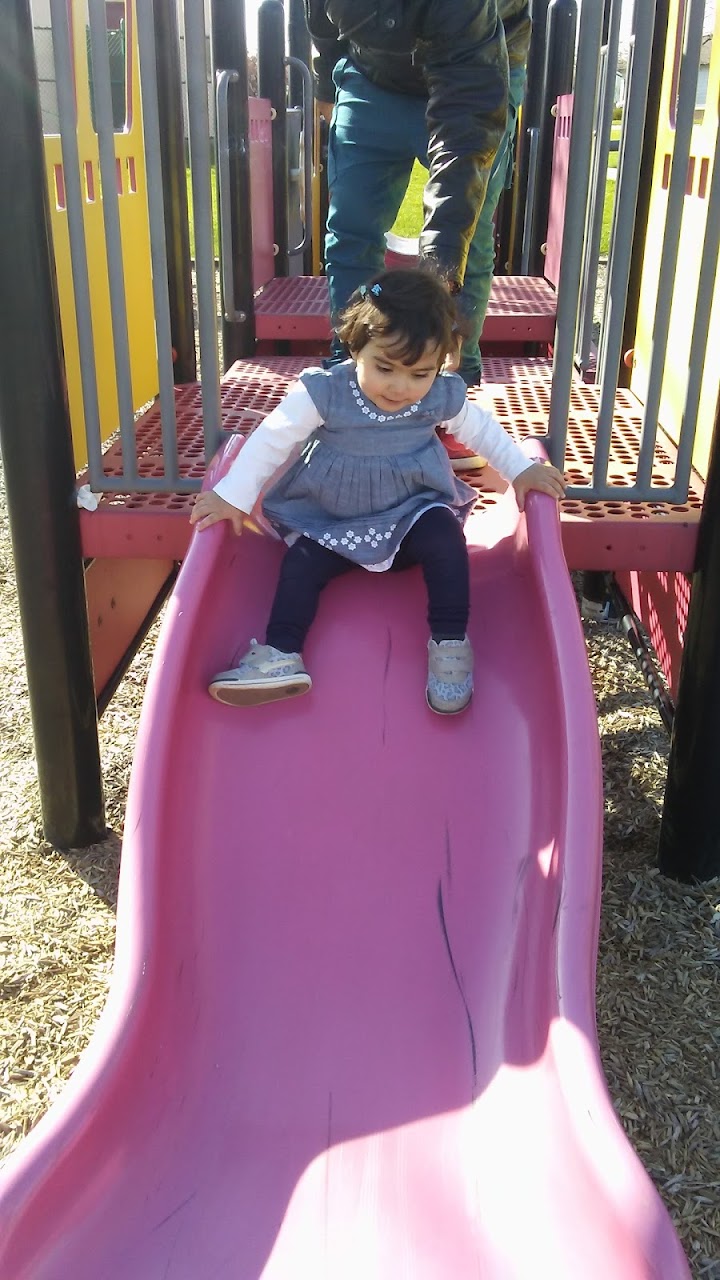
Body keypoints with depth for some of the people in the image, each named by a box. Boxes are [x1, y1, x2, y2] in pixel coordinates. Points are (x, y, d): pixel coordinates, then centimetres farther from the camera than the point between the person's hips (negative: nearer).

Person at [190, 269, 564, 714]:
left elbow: (480, 428, 8)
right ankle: (281, 656, -22)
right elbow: (272, 439, -13)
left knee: (445, 538, -26)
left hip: (412, 510, 0)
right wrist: (232, 495, -15)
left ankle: (451, 644, -20)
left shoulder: (443, 397, -11)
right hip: (330, 521, 0)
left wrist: (522, 469, 5)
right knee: (301, 562, -21)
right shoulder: (322, 392, -18)